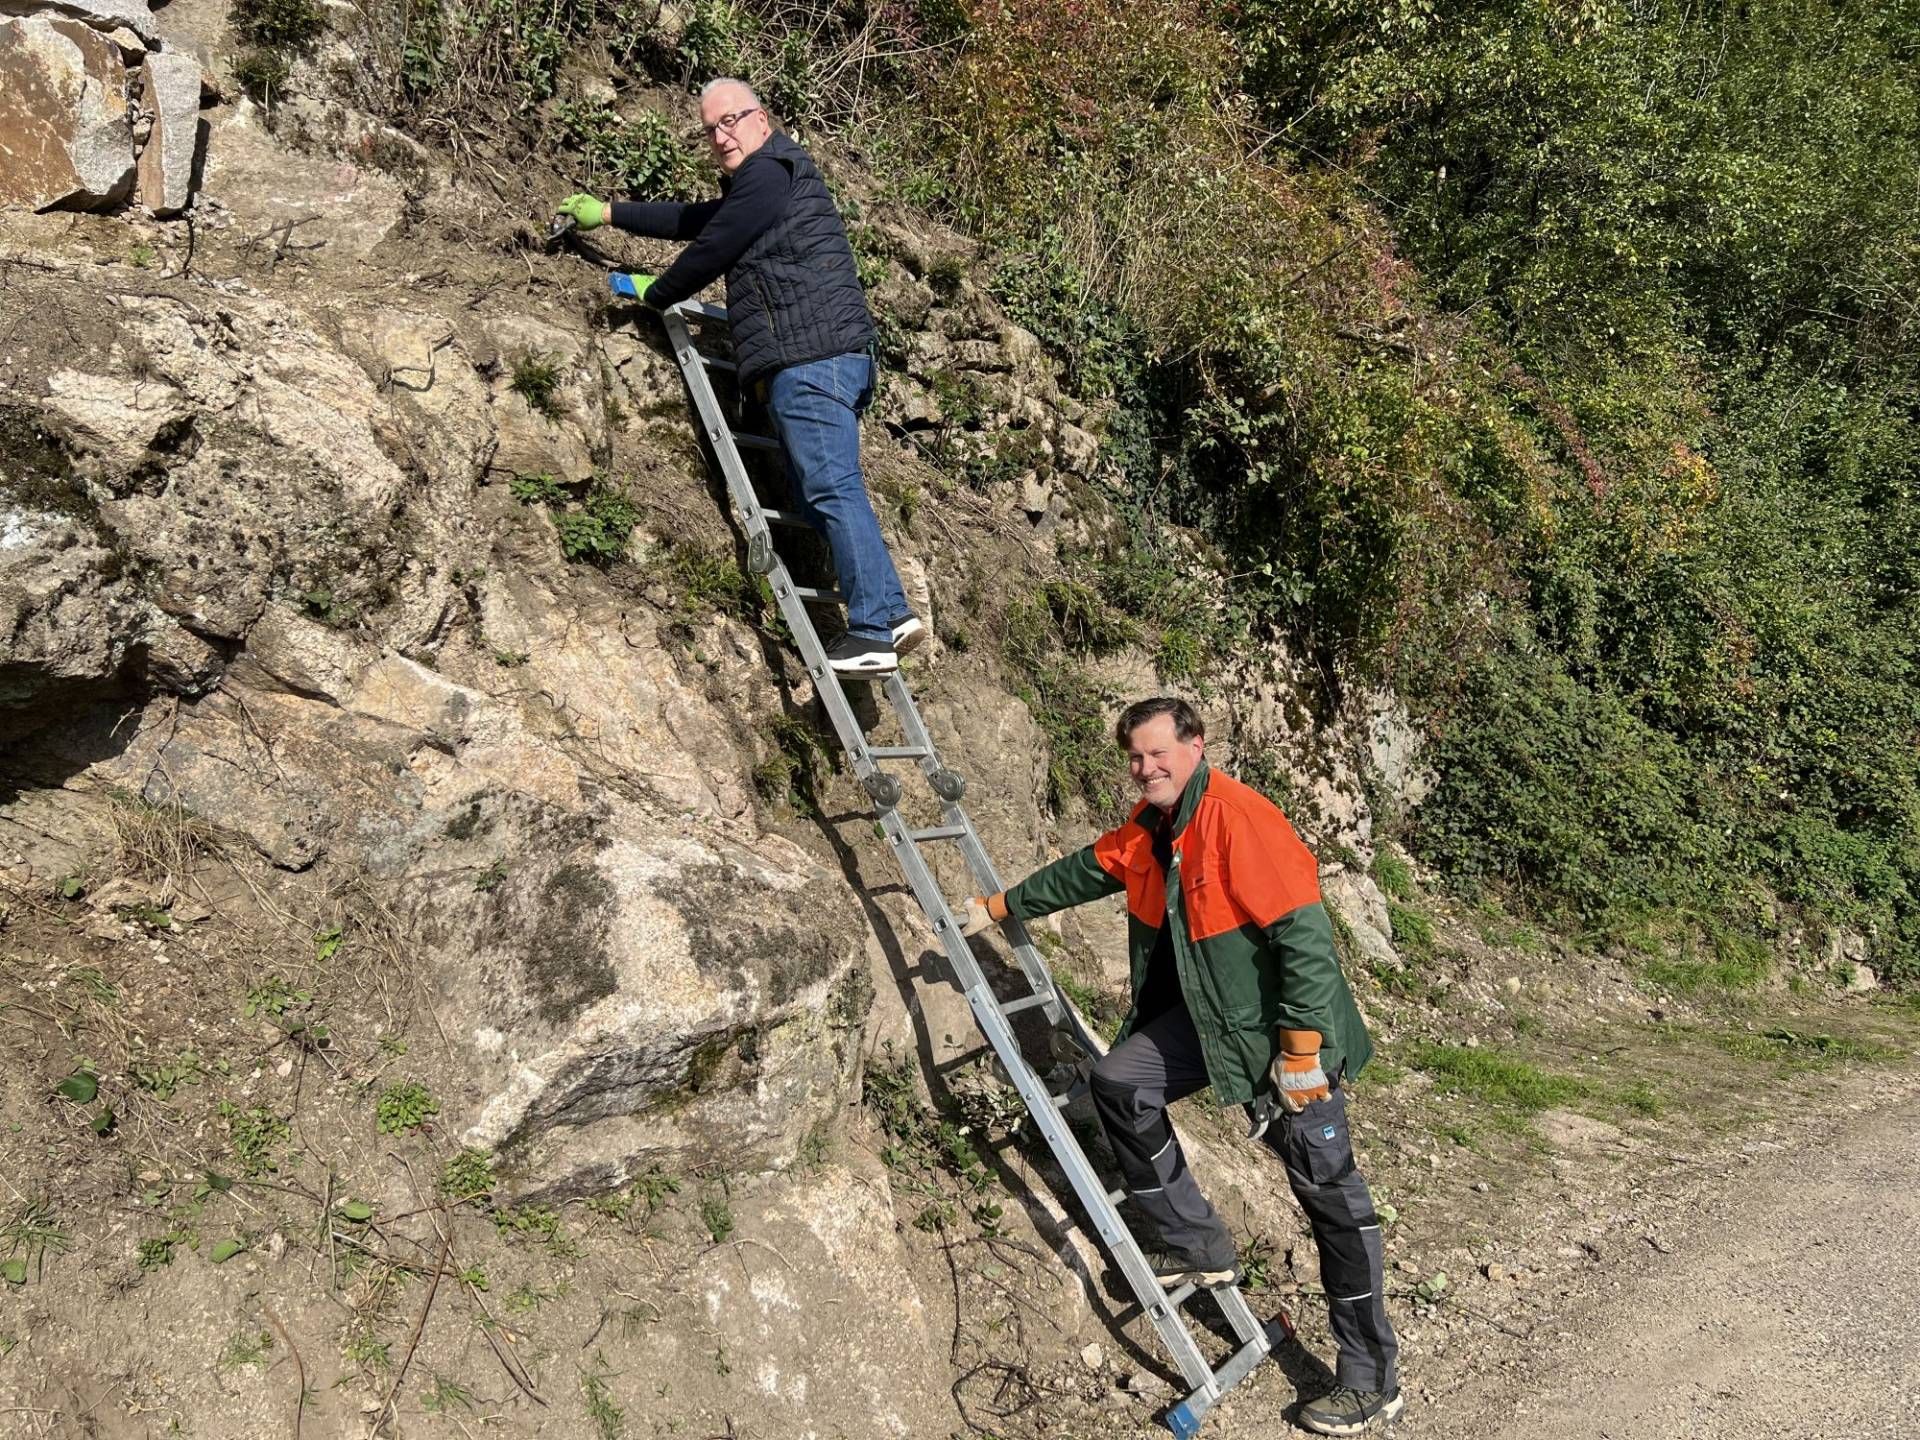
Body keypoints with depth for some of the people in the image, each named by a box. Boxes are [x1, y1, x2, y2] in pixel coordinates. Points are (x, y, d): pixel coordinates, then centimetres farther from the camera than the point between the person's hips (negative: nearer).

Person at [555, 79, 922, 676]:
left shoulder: (767, 174, -3)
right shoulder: (753, 187, 30)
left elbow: (709, 252, -2)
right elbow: (691, 220, 41)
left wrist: (651, 293, 15)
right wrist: (609, 213, 45)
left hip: (809, 357, -11)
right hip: (839, 358, 11)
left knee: (831, 488, -18)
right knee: (816, 493, 6)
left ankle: (876, 625, -25)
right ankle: (888, 613, -3)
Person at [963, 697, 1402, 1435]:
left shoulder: (1240, 818, -24)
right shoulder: (1146, 829, 4)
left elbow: (1303, 932, -27)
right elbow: (1084, 871, 21)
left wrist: (1302, 1049, -26)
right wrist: (1001, 906, 27)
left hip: (1283, 1025, -8)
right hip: (1205, 1015, 8)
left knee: (1328, 1192, -4)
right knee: (1118, 1082, 0)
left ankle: (1371, 1379, 6)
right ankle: (1201, 1247, 10)